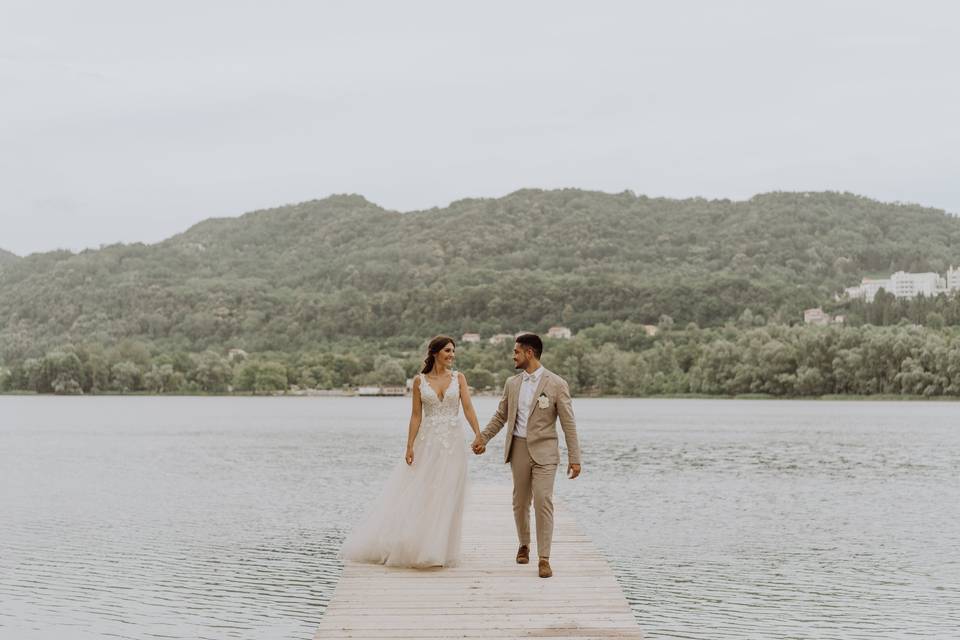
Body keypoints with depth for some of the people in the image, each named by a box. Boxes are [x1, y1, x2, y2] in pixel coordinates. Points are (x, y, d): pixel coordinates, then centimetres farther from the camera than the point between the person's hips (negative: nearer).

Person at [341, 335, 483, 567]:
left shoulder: (458, 378, 4)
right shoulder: (419, 380, 2)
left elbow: (468, 408, -4)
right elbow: (416, 415, 1)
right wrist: (410, 446, -6)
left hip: (453, 443, 1)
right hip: (427, 442, -1)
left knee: (446, 497, 3)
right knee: (418, 496, 0)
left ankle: (438, 550, 12)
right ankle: (413, 547, 12)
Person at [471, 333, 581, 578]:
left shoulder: (556, 384, -6)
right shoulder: (512, 383, 9)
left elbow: (568, 423, -6)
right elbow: (500, 416, 19)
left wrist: (574, 458, -8)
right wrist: (482, 438, 12)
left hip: (544, 450, -4)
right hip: (519, 449, 4)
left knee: (543, 501, -13)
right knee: (520, 502, 11)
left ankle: (544, 559, -10)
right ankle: (524, 545, 34)